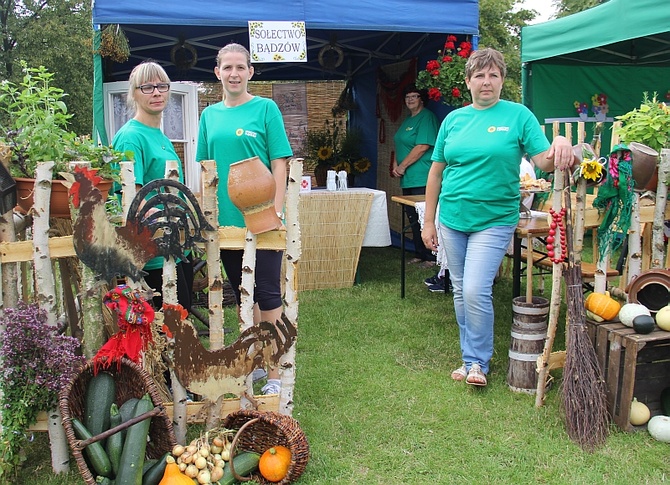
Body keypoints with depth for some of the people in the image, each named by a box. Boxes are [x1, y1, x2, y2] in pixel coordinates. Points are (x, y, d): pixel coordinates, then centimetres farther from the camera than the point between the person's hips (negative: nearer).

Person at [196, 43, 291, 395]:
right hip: (225, 220, 5)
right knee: (243, 295, 15)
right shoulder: (210, 115, 10)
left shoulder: (266, 108, -3)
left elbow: (279, 164, -6)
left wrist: (276, 212, -14)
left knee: (268, 296, -1)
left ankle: (274, 375, 8)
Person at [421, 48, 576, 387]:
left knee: (476, 292, -11)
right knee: (460, 292, 11)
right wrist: (429, 221, 7)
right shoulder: (453, 119, 7)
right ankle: (469, 356, 28)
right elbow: (436, 171, 9)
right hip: (452, 219, 4)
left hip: (494, 221, -4)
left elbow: (544, 160, -9)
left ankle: (478, 362, 9)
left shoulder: (518, 115, -2)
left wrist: (560, 147, -33)